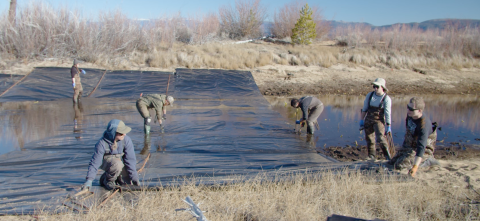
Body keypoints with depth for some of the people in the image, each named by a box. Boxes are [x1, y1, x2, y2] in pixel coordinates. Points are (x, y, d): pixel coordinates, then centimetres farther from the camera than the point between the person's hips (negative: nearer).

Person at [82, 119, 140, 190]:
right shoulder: (102, 143, -27)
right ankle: (107, 180, -7)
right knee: (117, 164, -37)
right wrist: (89, 180, -33)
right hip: (106, 161, -3)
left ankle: (117, 177, 21)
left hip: (120, 160, 3)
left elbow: (130, 159, -20)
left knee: (128, 182, -10)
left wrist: (134, 177, -24)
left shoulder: (126, 140, -22)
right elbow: (95, 162, -25)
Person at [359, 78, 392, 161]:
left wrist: (388, 126, -10)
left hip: (379, 120, -4)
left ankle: (387, 155, -4)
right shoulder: (369, 95, 1)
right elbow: (364, 109, 8)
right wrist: (362, 120, 8)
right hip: (368, 120, 4)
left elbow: (388, 113, -9)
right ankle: (371, 155, 22)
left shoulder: (386, 99, -9)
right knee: (369, 139, 8)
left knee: (380, 138, -19)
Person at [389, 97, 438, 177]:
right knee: (392, 163, 18)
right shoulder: (410, 115, -9)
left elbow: (421, 147, -41)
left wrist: (415, 167, -48)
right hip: (408, 146, 9)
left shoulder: (424, 125, -34)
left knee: (399, 165, -23)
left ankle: (427, 160, -3)